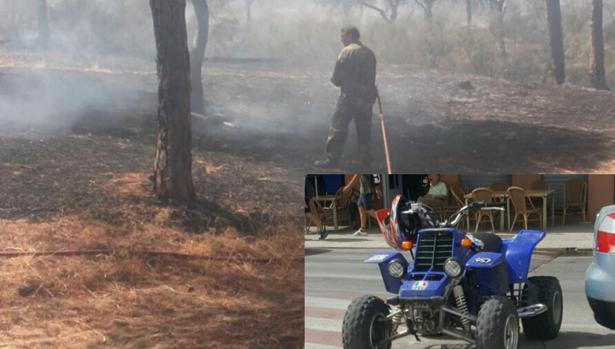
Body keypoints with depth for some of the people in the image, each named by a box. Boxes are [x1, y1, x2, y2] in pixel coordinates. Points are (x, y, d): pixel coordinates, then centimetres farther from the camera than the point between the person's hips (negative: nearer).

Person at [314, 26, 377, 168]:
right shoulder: (369, 53, 13)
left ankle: (332, 158, -4)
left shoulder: (347, 51, -7)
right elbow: (371, 77, 13)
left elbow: (336, 78, -8)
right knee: (364, 129, 13)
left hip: (349, 96, -6)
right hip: (367, 96, 6)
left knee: (338, 127, -2)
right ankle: (366, 159, 15)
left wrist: (337, 81, 12)